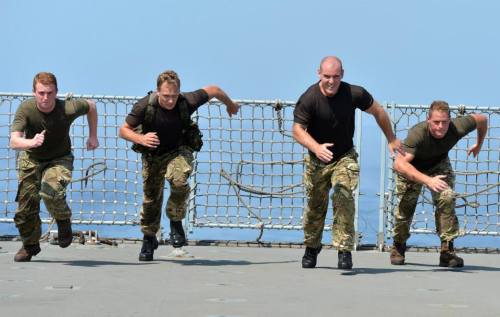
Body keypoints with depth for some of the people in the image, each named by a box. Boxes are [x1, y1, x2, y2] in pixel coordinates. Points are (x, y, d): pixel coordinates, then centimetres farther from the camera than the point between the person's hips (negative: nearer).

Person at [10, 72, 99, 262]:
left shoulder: (68, 109, -26)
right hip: (31, 159, 2)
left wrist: (93, 136, 1)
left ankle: (64, 221, 3)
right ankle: (30, 245, 31)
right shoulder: (25, 109, -26)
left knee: (50, 191, -31)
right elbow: (14, 142, -37)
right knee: (26, 206, 3)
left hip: (60, 159, -2)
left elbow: (91, 106, -2)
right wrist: (31, 142, -58)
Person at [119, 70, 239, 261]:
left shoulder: (187, 102, -27)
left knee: (179, 179, -32)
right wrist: (140, 138, -36)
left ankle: (176, 222, -6)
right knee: (151, 198, 8)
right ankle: (149, 239, 34)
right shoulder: (145, 106, -27)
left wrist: (230, 105, 13)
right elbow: (124, 130, -15)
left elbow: (214, 90, -7)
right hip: (153, 154, 1)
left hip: (178, 150, -1)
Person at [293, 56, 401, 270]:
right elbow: (297, 129, -20)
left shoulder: (354, 94, -15)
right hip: (318, 160, 0)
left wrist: (391, 139, 12)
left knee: (344, 196, -22)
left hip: (345, 157, 0)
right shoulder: (308, 99, -19)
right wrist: (316, 147, -39)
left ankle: (345, 250, -18)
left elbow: (378, 111, 3)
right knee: (315, 206, 8)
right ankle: (312, 248, 32)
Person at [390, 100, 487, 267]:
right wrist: (427, 180, -63)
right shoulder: (417, 134, -43)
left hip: (439, 164, 2)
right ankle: (398, 247, 23)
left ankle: (447, 250, -16)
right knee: (405, 205, -6)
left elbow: (482, 119, -10)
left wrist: (479, 145, 7)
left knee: (446, 199, -21)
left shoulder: (457, 128, -33)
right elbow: (399, 164, -53)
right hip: (412, 167, -2)